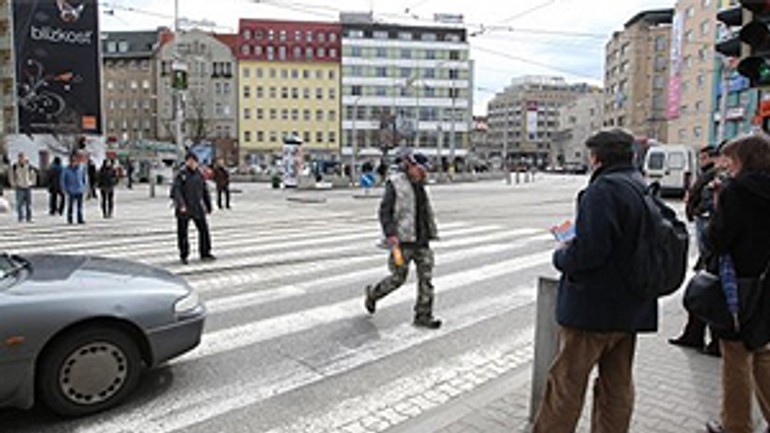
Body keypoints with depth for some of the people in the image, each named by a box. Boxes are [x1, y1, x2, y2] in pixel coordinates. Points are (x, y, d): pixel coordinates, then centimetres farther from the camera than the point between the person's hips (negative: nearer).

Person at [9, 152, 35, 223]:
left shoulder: (29, 166, 4)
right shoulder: (14, 166, -3)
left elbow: (33, 175, 17)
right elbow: (11, 176, 5)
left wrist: (32, 183, 9)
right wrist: (14, 185, -1)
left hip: (28, 187, 2)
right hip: (19, 188, -2)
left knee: (29, 203, 1)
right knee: (20, 203, -4)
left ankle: (29, 218, 7)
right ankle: (21, 218, 1)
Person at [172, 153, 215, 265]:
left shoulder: (200, 175, 7)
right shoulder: (181, 174, -6)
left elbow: (205, 192, 13)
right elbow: (175, 190, -15)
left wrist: (208, 206, 13)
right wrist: (181, 205, -25)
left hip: (198, 208, 4)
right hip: (184, 208, -4)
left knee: (204, 229, 1)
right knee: (182, 232, 4)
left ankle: (205, 253, 14)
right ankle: (183, 256, 17)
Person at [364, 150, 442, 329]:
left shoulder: (419, 186, 13)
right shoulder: (395, 184, -9)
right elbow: (385, 213, -14)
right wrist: (393, 242, -21)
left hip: (421, 241, 7)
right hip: (403, 241, -6)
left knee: (426, 278, 1)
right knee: (398, 278, 2)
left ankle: (423, 316, 8)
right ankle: (373, 293, 28)